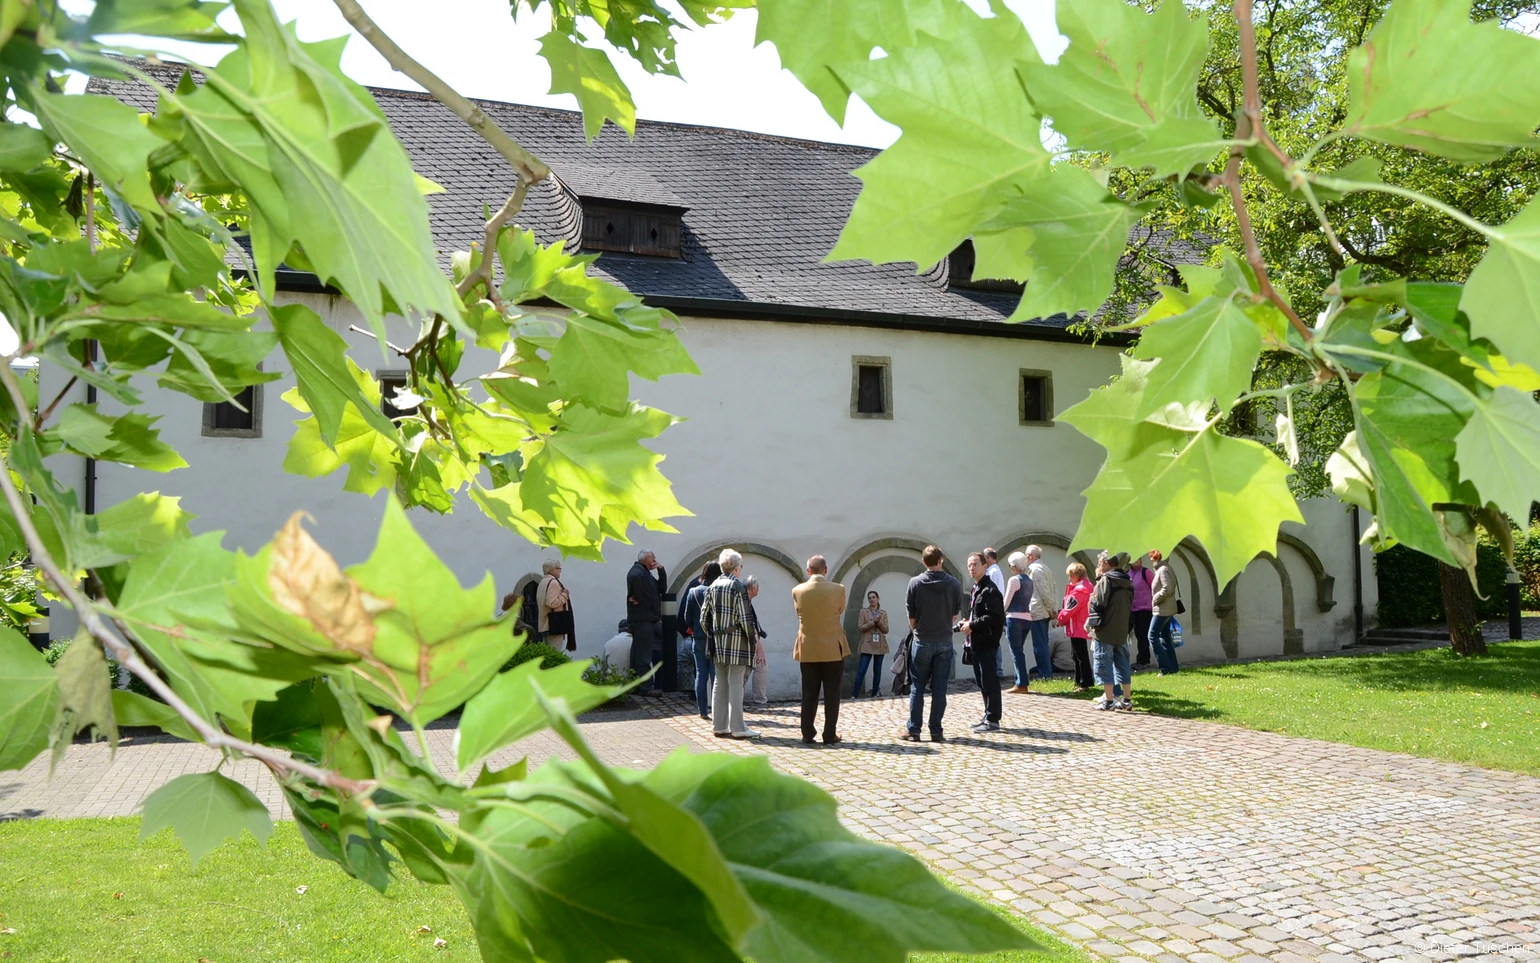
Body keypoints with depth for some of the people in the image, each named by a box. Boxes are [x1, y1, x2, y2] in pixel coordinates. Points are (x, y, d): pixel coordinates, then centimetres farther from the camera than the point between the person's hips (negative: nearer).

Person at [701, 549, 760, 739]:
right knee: (736, 684, -3)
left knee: (720, 684, 12)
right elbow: (745, 618, -15)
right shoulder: (737, 586, -12)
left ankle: (719, 726, 16)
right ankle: (737, 728, 1)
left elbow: (704, 618, 8)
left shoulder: (712, 586, 7)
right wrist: (754, 638, -3)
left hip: (718, 643, 6)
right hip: (737, 641, -6)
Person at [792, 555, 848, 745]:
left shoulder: (797, 591, -6)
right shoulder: (838, 589, -10)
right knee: (832, 694, 5)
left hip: (807, 650, 2)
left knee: (809, 693, 10)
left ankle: (807, 733, 13)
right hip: (832, 649, -2)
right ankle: (830, 735, 6)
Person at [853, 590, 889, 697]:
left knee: (877, 671, 7)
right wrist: (873, 621, -15)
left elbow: (886, 630, 3)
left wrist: (879, 622, -13)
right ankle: (855, 695, -8)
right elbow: (860, 628, -6)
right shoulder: (863, 612, 3)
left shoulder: (883, 613, 10)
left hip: (880, 646, 3)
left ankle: (874, 694, 15)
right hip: (867, 645, -3)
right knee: (861, 671, -9)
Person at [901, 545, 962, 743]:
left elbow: (911, 615, -2)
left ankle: (913, 730, 8)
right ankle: (936, 731, 7)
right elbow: (955, 614, 4)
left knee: (917, 688, 7)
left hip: (922, 642, -1)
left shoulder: (915, 583, -8)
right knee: (939, 689, 6)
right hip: (945, 643, 1)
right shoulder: (953, 584, -4)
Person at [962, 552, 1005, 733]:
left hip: (987, 643, -10)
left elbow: (994, 617, -22)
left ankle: (993, 720, -2)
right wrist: (968, 623, 6)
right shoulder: (976, 588, 17)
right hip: (977, 642, 10)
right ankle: (988, 716, 23)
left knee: (989, 681, -6)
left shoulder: (990, 590, -14)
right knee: (981, 681, 15)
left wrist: (972, 625, -17)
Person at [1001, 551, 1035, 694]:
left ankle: (1021, 684, -3)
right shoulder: (1029, 580, 12)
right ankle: (1022, 682, 12)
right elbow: (1027, 600, 12)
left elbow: (1007, 602, -9)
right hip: (1027, 618, 7)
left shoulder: (1014, 580, -11)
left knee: (1016, 652, -3)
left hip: (1015, 618, -7)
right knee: (1019, 651, 13)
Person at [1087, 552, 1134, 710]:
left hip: (1105, 631, -7)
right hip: (1121, 631, 7)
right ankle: (1127, 699, 16)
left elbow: (1099, 603, -19)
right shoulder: (1127, 582, 11)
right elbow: (1130, 604, 17)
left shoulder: (1105, 580, -13)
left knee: (1104, 664, 0)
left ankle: (1108, 700, 0)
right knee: (1122, 664, 13)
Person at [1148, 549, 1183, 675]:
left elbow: (1167, 588, -26)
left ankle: (1166, 667, -9)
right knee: (1165, 636, 15)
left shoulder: (1163, 570, -16)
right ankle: (1173, 666, 18)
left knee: (1153, 636, -8)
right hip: (1168, 609, 10)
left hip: (1162, 609, -10)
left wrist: (1155, 599, -14)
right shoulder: (1167, 568, 14)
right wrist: (1156, 599, 11)